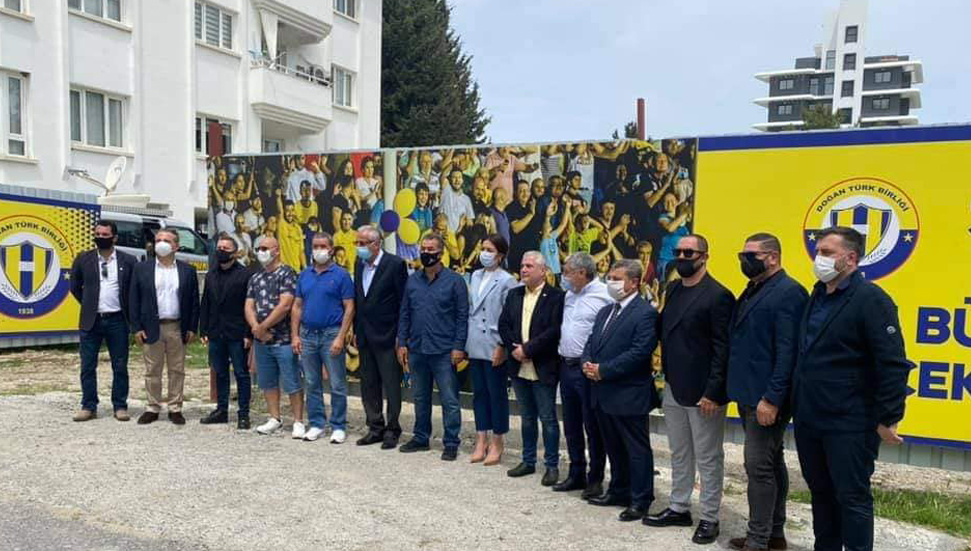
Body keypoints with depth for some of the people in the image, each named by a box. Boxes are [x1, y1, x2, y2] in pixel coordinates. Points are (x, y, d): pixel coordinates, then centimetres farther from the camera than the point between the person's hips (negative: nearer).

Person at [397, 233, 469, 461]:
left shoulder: (454, 280, -3)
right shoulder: (412, 280, 9)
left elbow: (462, 316, -5)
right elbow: (404, 314, 12)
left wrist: (458, 347, -10)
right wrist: (402, 343, 5)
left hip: (444, 352, -4)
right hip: (416, 350, 4)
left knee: (449, 400, 0)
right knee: (420, 398, 15)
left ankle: (451, 443, 10)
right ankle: (421, 438, 27)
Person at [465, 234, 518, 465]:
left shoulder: (506, 281, -10)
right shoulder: (475, 276, 9)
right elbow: (470, 309, 13)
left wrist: (502, 346, -13)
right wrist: (465, 341, 10)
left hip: (494, 347, -6)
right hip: (475, 346, 6)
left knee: (497, 394, 5)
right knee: (479, 393, 12)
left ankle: (496, 442, 17)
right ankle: (481, 440, 22)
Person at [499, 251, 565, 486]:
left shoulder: (555, 297, -9)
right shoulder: (514, 295, 10)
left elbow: (554, 331, -18)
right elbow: (503, 324, 6)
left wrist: (528, 349, -18)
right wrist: (514, 348, -8)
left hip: (543, 369, -6)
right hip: (519, 367, 6)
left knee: (548, 419, 3)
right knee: (527, 418, 17)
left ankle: (552, 465, 14)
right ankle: (528, 461, 28)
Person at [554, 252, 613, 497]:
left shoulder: (603, 296, -13)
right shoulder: (569, 295, 12)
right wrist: (562, 356, 10)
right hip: (566, 366, 8)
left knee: (593, 427, 3)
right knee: (571, 425, 16)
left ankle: (595, 479, 17)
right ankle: (576, 474, 29)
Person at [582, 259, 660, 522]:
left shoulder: (645, 313, -13)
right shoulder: (605, 311, 15)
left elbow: (639, 352, -21)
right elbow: (590, 344, 15)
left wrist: (603, 370, -19)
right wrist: (587, 364, -7)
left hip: (628, 394, -8)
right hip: (603, 393, 8)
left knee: (637, 449, 4)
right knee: (614, 448, 19)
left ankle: (640, 501, 15)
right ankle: (619, 491, 33)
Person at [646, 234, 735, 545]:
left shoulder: (718, 295, -14)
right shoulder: (673, 290, 10)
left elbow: (722, 349, -16)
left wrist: (713, 393, -18)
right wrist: (665, 373, 4)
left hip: (702, 392, -7)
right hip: (673, 388, 7)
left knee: (708, 459, 7)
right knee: (679, 455, 18)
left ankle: (709, 518, 20)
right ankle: (679, 509, 31)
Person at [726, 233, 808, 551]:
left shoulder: (788, 293, -14)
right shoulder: (753, 290, 14)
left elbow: (787, 352, -21)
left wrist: (771, 398, -23)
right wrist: (739, 389, 14)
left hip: (766, 397, -9)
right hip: (750, 394, 9)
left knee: (759, 466, -4)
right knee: (771, 463, 17)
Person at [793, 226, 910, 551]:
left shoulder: (871, 299, -13)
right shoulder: (817, 297, 12)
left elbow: (893, 364, -16)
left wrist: (888, 419, -16)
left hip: (849, 424, -8)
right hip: (808, 419, 8)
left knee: (852, 498, 3)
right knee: (820, 493, 17)